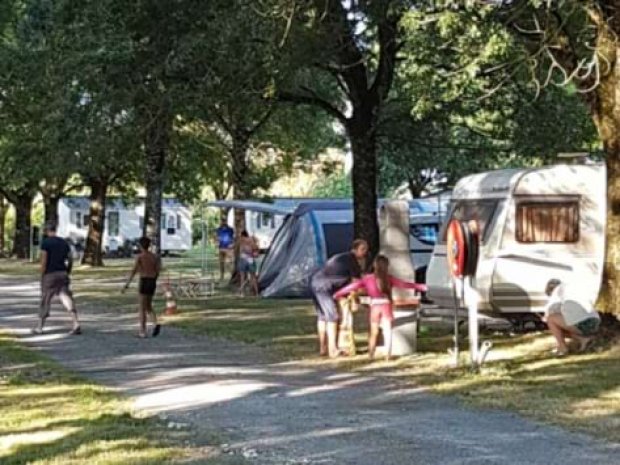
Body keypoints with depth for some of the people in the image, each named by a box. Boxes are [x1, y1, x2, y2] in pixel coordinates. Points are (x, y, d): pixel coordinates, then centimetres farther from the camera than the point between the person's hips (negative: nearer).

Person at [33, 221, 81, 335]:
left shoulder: (45, 242, -7)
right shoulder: (64, 242, 11)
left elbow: (44, 261, -12)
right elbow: (70, 260, 10)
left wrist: (41, 277, -6)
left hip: (50, 275, -4)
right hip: (62, 274, 4)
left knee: (45, 302, 7)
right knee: (67, 299, -2)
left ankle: (39, 328, 17)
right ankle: (76, 325, -16)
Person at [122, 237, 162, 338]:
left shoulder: (140, 256, -8)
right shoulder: (154, 256, 8)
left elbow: (133, 272, -14)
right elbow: (157, 272, 10)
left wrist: (126, 285, -12)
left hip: (144, 282, -5)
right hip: (152, 282, 5)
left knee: (142, 308, 4)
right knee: (148, 306, 18)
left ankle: (143, 332, 5)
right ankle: (155, 324, -6)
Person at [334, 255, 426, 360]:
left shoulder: (368, 278, 1)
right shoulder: (389, 278, 1)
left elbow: (353, 286, -1)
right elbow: (403, 284, 7)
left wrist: (338, 294, 3)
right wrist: (419, 287, 17)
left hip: (375, 306, 1)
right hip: (386, 305, -1)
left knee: (374, 332, 13)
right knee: (387, 330, 2)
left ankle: (371, 354, 12)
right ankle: (388, 354, -5)